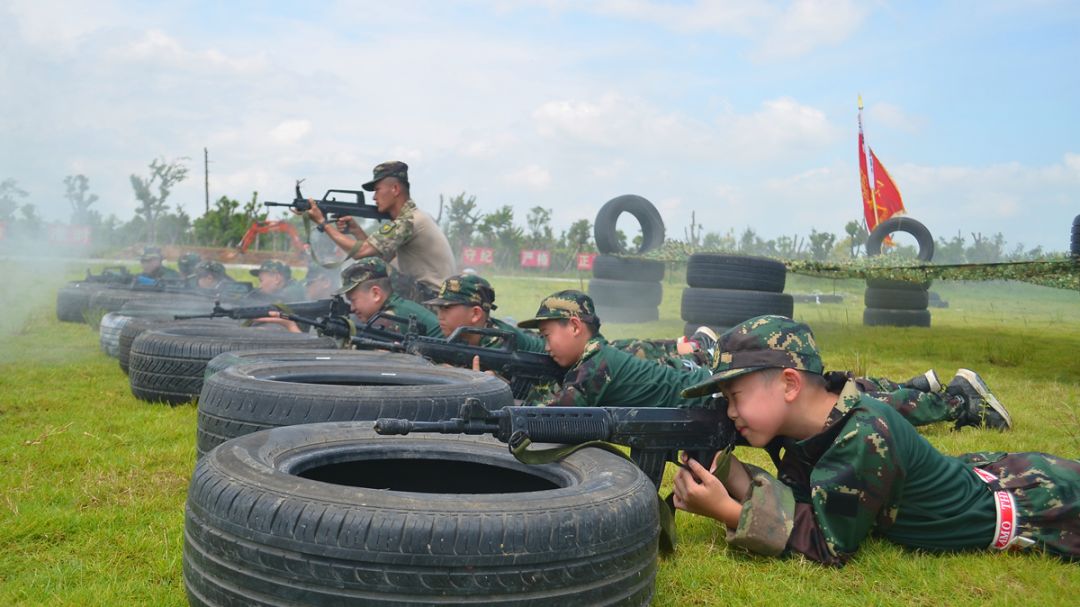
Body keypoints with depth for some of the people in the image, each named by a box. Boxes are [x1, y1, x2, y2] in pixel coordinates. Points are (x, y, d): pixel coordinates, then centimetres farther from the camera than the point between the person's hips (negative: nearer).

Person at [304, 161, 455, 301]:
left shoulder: (408, 221, -18)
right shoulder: (412, 216, 13)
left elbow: (359, 251, -21)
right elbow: (381, 257, 13)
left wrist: (323, 222, -11)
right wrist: (356, 230, 0)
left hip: (433, 300, -9)